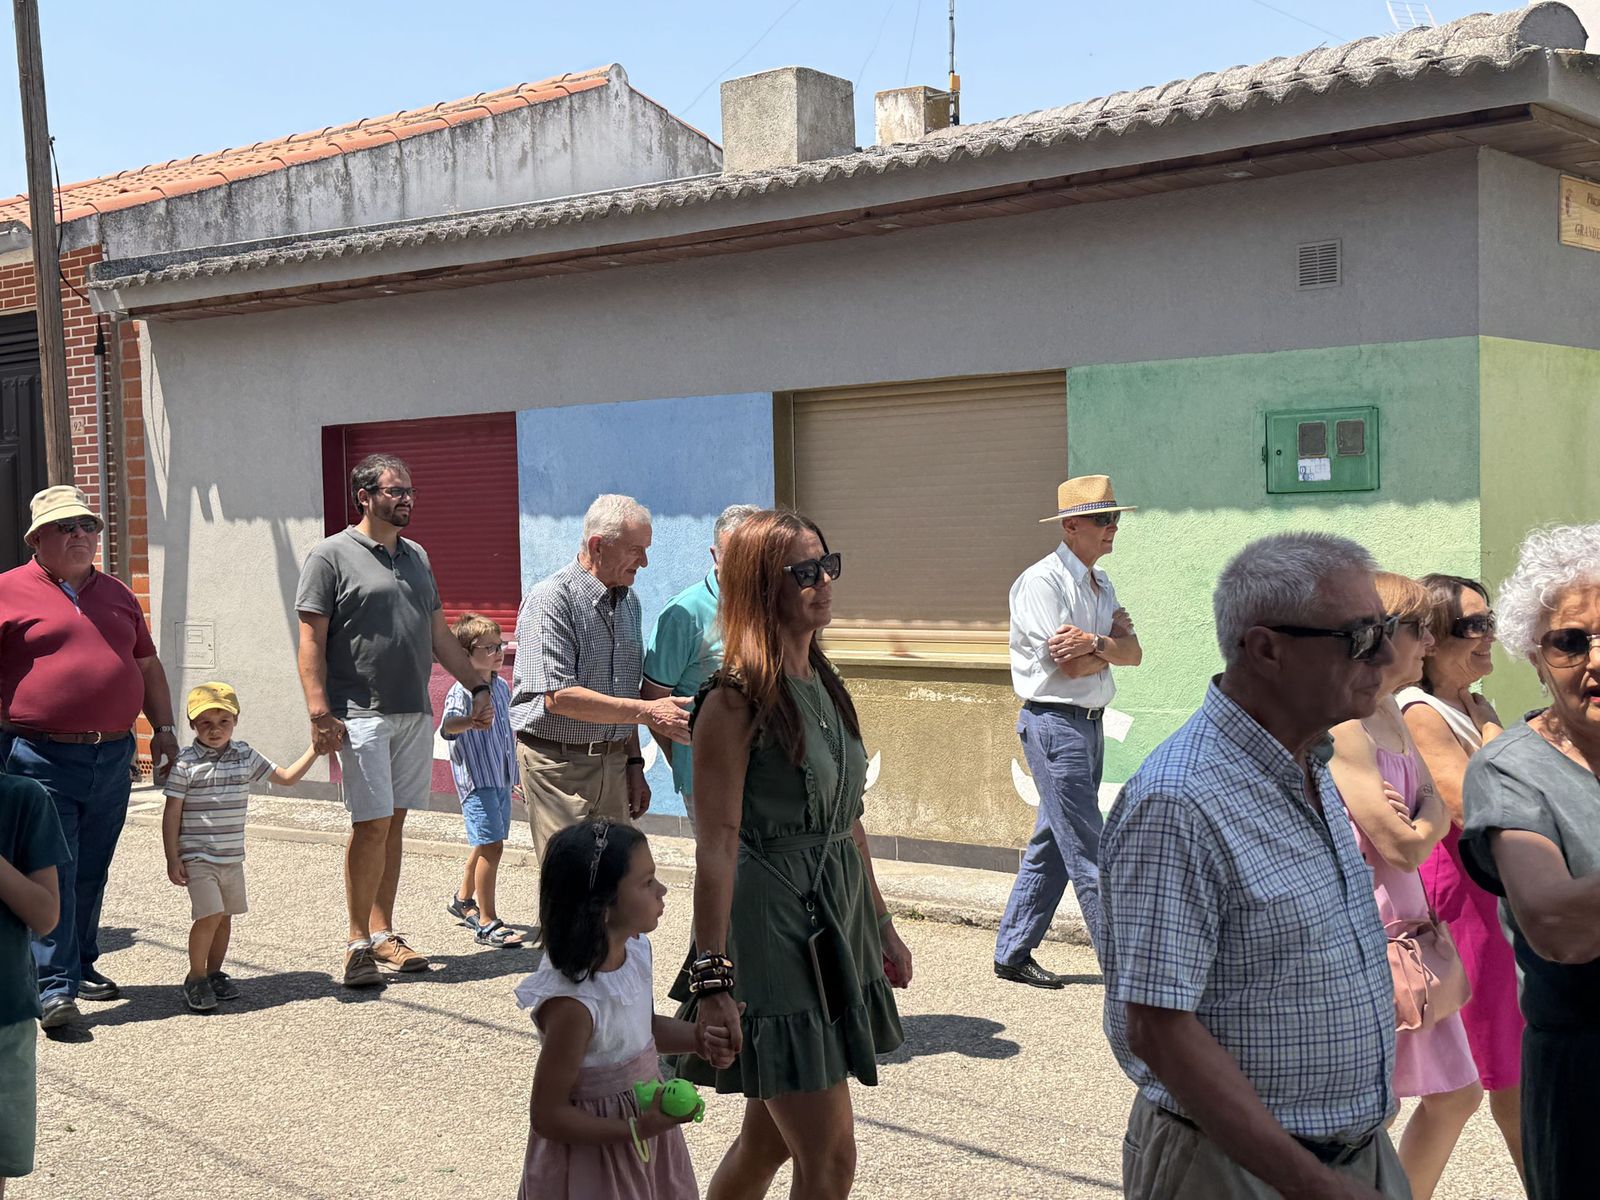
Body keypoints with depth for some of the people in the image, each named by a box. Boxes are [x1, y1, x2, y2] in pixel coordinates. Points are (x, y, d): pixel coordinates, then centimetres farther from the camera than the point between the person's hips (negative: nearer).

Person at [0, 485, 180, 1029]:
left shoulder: (117, 594, 16)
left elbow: (147, 666, 22)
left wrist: (164, 728, 15)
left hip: (113, 756, 5)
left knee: (92, 873, 13)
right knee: (53, 873, -8)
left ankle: (82, 966, 26)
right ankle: (55, 986, -4)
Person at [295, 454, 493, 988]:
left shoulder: (416, 556, 16)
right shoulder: (331, 556, -3)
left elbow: (439, 634, 22)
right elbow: (311, 641, -8)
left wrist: (478, 686, 15)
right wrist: (320, 713, -16)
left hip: (415, 714, 6)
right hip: (362, 716, -6)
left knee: (394, 823, 9)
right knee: (372, 825, -8)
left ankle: (383, 934, 17)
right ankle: (358, 943, 2)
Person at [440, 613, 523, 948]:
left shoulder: (502, 687, 11)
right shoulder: (462, 691, -14)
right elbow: (448, 725, -31)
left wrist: (517, 771, 29)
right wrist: (470, 720, -52)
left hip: (502, 778, 8)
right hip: (476, 779, -8)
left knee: (487, 844, 19)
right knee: (490, 845, -13)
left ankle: (464, 900, 40)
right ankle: (487, 923, -8)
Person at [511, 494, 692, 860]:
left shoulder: (628, 600, 12)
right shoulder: (551, 599, -13)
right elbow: (559, 696, -22)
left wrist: (634, 762, 15)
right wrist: (647, 712, -22)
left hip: (613, 761, 7)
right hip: (558, 763, -7)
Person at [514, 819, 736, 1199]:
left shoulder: (635, 949, -8)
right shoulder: (573, 1003, -31)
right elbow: (547, 1116, -23)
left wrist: (699, 1038, -4)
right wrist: (637, 1130, -26)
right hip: (592, 1157, -7)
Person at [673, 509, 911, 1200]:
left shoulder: (823, 685, 11)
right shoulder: (736, 700, -15)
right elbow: (716, 844, -19)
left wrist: (880, 924, 21)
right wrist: (713, 978, -22)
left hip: (834, 923, 8)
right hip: (773, 928, -8)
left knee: (771, 1137, 17)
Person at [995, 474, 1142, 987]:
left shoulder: (1101, 583, 15)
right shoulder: (1041, 582, -12)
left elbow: (1133, 653, 4)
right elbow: (1069, 665, -19)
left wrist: (1094, 642, -14)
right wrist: (1112, 640, -4)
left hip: (1089, 723, 9)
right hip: (1055, 723, -9)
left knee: (1052, 845, 13)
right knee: (1089, 852, -4)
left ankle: (1012, 954, 21)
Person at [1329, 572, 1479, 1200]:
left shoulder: (1389, 712, 11)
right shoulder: (1341, 725, -20)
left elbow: (1435, 807, 11)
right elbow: (1402, 846, -20)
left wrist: (1419, 821, -10)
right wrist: (1423, 827, 1)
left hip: (1407, 922, 10)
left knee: (1455, 1095, 16)